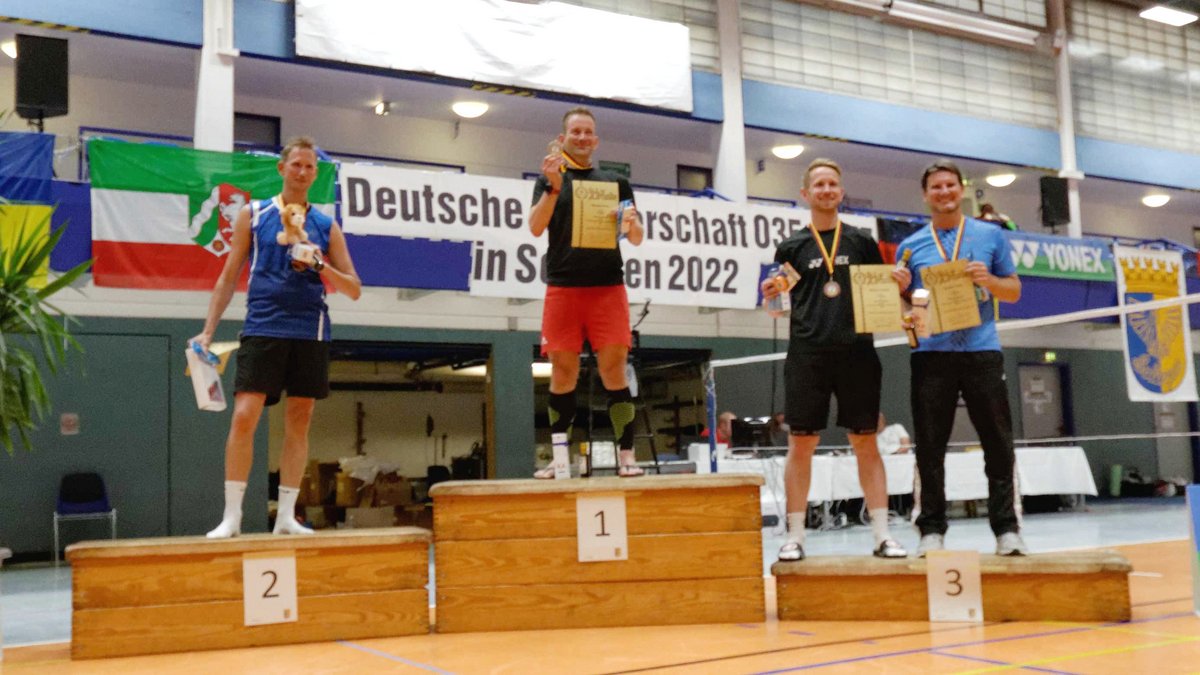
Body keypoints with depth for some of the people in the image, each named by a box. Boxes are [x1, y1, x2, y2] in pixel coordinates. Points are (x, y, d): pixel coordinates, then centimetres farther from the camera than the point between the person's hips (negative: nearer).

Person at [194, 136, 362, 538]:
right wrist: (208, 330, 2)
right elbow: (229, 277, 9)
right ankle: (231, 516, -4)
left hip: (310, 333, 2)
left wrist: (321, 267, -11)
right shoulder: (253, 214, 7)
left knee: (298, 423, 3)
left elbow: (354, 290, 8)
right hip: (262, 329, -2)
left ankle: (286, 516, 10)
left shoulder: (326, 226, 10)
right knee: (243, 417, -12)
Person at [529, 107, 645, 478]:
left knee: (614, 368, -4)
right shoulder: (549, 180, 13)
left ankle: (626, 454, -2)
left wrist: (630, 225, -8)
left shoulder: (616, 182, 16)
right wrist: (553, 185, -13)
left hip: (608, 286, 0)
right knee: (563, 372, 1)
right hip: (563, 287, 0)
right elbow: (536, 228, -1)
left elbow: (637, 238, 15)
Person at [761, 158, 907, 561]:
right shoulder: (791, 248, 10)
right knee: (801, 444, 0)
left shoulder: (862, 243, 13)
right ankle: (795, 536, 7)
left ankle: (882, 535, 7)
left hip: (857, 351, 1)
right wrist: (770, 296, -10)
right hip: (807, 354, -1)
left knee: (866, 443, 3)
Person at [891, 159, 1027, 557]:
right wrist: (900, 288, -7)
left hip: (982, 350, 0)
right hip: (931, 354, 0)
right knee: (930, 448, 1)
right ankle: (931, 531, 8)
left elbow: (1014, 291, 12)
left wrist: (989, 280, -8)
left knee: (998, 445, 1)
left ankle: (1006, 529, 9)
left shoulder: (990, 236, 12)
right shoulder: (911, 246, 12)